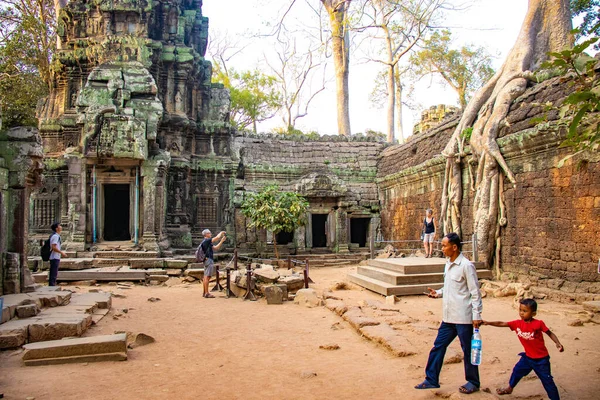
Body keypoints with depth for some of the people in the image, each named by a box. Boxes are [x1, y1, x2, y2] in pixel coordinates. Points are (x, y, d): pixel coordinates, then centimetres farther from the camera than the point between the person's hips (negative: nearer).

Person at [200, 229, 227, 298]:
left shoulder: (208, 242, 19)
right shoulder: (206, 241, -11)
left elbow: (216, 248, 20)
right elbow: (217, 237, -17)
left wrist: (222, 241, 17)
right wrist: (221, 233, 1)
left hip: (207, 261, 10)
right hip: (208, 260, -10)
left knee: (205, 277, 11)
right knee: (207, 277, -9)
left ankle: (205, 292, 15)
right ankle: (207, 293, -9)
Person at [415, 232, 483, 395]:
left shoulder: (466, 265, -15)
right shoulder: (448, 264, 9)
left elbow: (475, 292, -14)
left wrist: (477, 315, -16)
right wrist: (438, 293, 3)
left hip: (463, 317, -8)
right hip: (448, 317, 8)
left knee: (468, 350, 8)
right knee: (438, 347, 10)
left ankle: (473, 382, 26)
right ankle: (431, 380, 20)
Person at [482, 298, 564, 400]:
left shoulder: (538, 323, -20)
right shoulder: (517, 323, -9)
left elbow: (549, 333, -8)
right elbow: (501, 324, -10)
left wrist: (558, 343, -21)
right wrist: (488, 323, -20)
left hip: (541, 359, -5)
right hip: (528, 356, 6)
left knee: (547, 380, 0)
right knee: (517, 370, 19)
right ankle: (509, 388, 42)